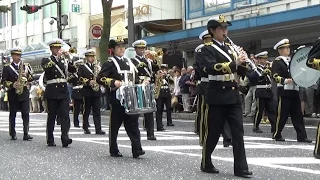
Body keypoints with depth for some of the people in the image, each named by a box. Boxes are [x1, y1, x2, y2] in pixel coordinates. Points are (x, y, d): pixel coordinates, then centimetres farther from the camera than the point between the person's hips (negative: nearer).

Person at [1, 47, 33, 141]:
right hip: (12, 93, -2)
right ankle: (13, 134, 12)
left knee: (26, 113, -6)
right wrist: (12, 85, -17)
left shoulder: (26, 66, 12)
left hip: (24, 92, 2)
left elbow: (31, 78, 11)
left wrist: (27, 76, -11)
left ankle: (26, 133, -8)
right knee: (12, 113, 4)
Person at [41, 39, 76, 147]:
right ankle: (50, 140, 12)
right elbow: (47, 68, -18)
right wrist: (57, 57, -20)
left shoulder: (64, 60, 15)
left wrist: (69, 58, -11)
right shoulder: (46, 60, 5)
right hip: (52, 91, -2)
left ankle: (65, 138, -18)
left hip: (63, 90, 3)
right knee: (51, 116, 3)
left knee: (65, 115, -9)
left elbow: (73, 70, 1)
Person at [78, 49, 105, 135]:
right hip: (87, 92, -3)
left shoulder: (97, 67, 18)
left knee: (97, 111, 0)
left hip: (96, 91, 3)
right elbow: (80, 78, -7)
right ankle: (86, 128, 11)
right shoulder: (82, 67, 4)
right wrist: (89, 82, -20)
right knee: (86, 111, 3)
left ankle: (98, 129, -2)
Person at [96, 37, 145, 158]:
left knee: (133, 123, -3)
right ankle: (114, 150, 13)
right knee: (115, 124, 3)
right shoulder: (110, 63, -2)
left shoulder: (128, 62, 19)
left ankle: (137, 149, -6)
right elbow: (100, 78, -11)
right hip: (117, 98, -5)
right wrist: (113, 82, -23)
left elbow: (135, 78, 29)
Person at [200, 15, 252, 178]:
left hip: (233, 94, 6)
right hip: (217, 94, -5)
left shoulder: (231, 48, 16)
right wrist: (234, 63, -27)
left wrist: (242, 62, -7)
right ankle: (206, 164, 19)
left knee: (238, 131, 0)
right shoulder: (207, 49, -3)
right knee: (213, 132, 2)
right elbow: (212, 68, -22)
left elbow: (242, 72, 14)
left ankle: (241, 168, 1)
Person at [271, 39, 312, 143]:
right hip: (284, 91, -7)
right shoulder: (277, 62, -5)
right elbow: (275, 76, -16)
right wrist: (284, 80, -31)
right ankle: (277, 135, 12)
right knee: (282, 114, -1)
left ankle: (301, 136, 4)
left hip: (294, 90, 7)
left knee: (297, 115, 4)